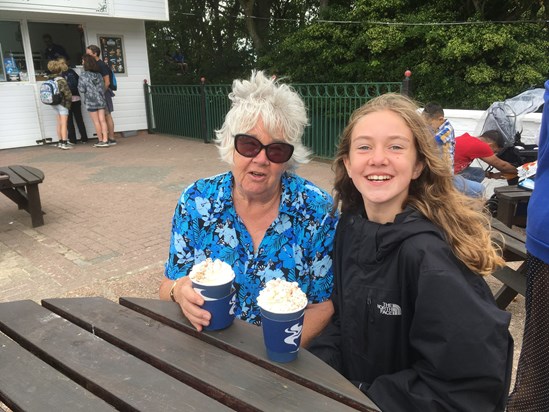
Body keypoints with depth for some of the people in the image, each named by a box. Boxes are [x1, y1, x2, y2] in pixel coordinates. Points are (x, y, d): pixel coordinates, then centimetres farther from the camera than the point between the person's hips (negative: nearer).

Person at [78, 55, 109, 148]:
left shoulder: (83, 76, -10)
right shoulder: (99, 75, 4)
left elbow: (81, 90, -7)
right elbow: (103, 87, 6)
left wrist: (85, 96, 12)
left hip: (91, 101, -4)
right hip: (101, 100, 4)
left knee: (96, 122, 4)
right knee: (102, 120, 2)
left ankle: (100, 140, 11)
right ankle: (105, 140, -1)